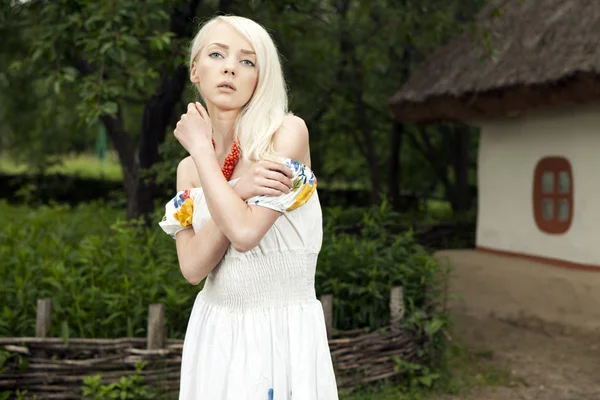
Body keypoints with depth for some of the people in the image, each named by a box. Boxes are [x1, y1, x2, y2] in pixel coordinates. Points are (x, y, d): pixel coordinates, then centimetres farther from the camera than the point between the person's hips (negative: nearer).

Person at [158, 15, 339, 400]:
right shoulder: (189, 168, 4)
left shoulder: (288, 132, -12)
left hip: (287, 331, -4)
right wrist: (239, 190, -20)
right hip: (215, 334, 4)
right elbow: (193, 267, -8)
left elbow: (245, 233, -22)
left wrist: (201, 149, -12)